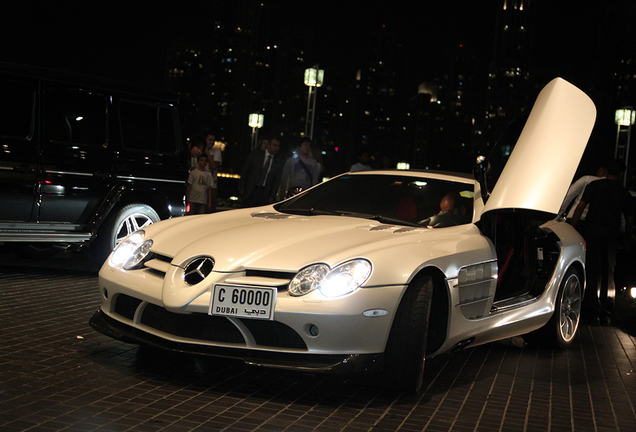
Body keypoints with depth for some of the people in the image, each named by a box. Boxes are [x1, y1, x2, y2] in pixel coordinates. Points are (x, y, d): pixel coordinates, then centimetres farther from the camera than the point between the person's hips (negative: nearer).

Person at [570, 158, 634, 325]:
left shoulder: (594, 185, 3)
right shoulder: (624, 193, 8)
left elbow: (580, 207, -4)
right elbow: (628, 219, 12)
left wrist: (572, 229, -2)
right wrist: (627, 239, 23)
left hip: (593, 231, -2)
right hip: (612, 234, 2)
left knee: (592, 273, 1)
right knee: (609, 275, 10)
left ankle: (592, 313, -3)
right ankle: (606, 315, 11)